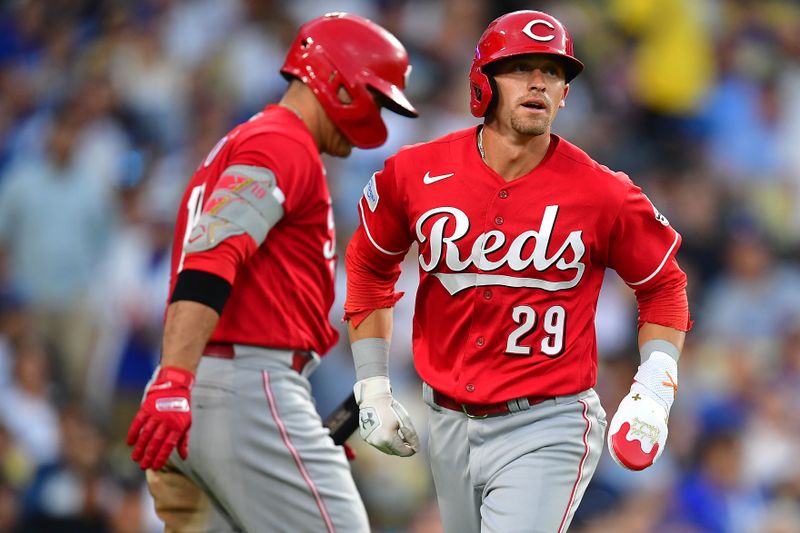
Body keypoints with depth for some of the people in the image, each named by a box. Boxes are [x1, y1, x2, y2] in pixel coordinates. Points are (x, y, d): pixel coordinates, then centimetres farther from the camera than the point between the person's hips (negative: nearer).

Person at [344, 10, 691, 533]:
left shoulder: (601, 194, -9)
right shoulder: (417, 174, -3)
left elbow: (663, 287, 7)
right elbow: (369, 266, 14)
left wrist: (653, 392, -6)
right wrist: (372, 389, 12)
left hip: (546, 430, -4)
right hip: (449, 426, 4)